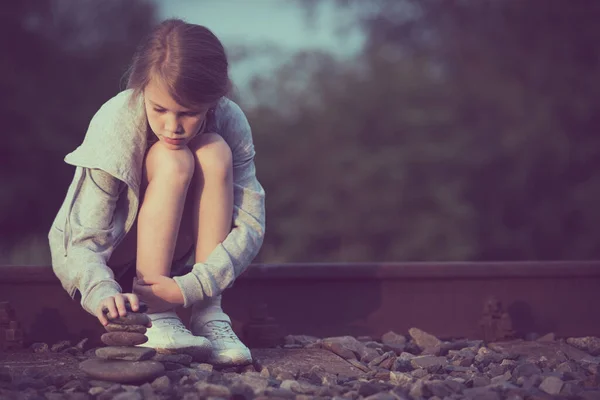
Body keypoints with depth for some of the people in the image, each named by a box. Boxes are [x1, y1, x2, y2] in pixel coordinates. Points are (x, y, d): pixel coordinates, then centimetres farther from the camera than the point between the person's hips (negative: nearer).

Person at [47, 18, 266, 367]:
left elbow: (251, 224, -23)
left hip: (170, 251, 4)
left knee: (216, 152, -25)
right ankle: (154, 318, -31)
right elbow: (86, 240, -30)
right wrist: (102, 292, -52)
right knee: (173, 161, -30)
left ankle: (210, 317, -26)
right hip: (105, 251, -3)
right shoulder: (115, 125, -28)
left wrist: (190, 287, -38)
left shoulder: (230, 122, -20)